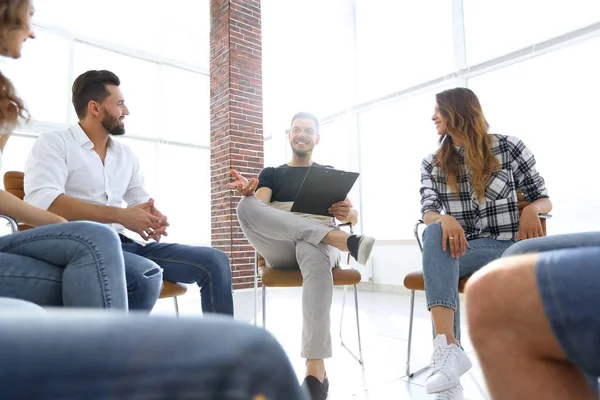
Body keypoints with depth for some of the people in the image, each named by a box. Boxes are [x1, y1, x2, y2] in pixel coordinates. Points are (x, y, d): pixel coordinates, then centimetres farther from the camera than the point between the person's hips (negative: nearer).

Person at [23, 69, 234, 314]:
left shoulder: (126, 154, 20)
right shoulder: (53, 144, 2)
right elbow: (41, 201, -15)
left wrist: (153, 218, -6)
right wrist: (120, 215, -21)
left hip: (125, 242, 6)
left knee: (214, 262, -9)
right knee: (147, 275, -37)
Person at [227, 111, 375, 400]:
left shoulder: (329, 173, 24)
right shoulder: (271, 174, 24)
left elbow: (354, 217, 14)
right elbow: (258, 208, 3)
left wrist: (347, 213, -12)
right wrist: (248, 192, -22)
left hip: (322, 243, -1)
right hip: (281, 249, 1)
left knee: (313, 254, -41)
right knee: (246, 207, -30)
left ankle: (315, 373, -42)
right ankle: (345, 240, -37)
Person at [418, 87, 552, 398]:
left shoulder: (509, 148, 2)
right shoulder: (432, 164, 9)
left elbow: (543, 198, 6)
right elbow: (428, 212, -4)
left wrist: (531, 210, -19)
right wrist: (445, 220, -29)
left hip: (506, 247, -2)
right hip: (460, 247, 2)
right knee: (435, 232, -34)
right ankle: (447, 347, -45)